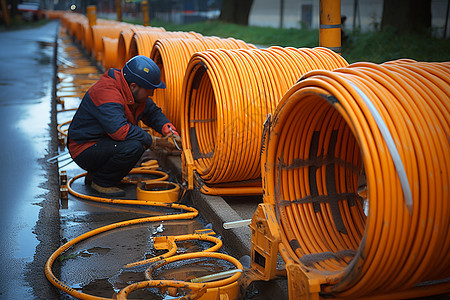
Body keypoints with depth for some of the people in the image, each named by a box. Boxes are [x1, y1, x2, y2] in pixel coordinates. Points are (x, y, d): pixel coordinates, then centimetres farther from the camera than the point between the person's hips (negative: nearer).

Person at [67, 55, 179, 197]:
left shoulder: (134, 92, 1)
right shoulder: (106, 92, -28)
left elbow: (152, 112, 12)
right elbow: (120, 130, -36)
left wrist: (167, 128, -9)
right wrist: (154, 142, -27)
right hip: (84, 150, -10)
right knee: (133, 146, -29)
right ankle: (101, 182, -6)